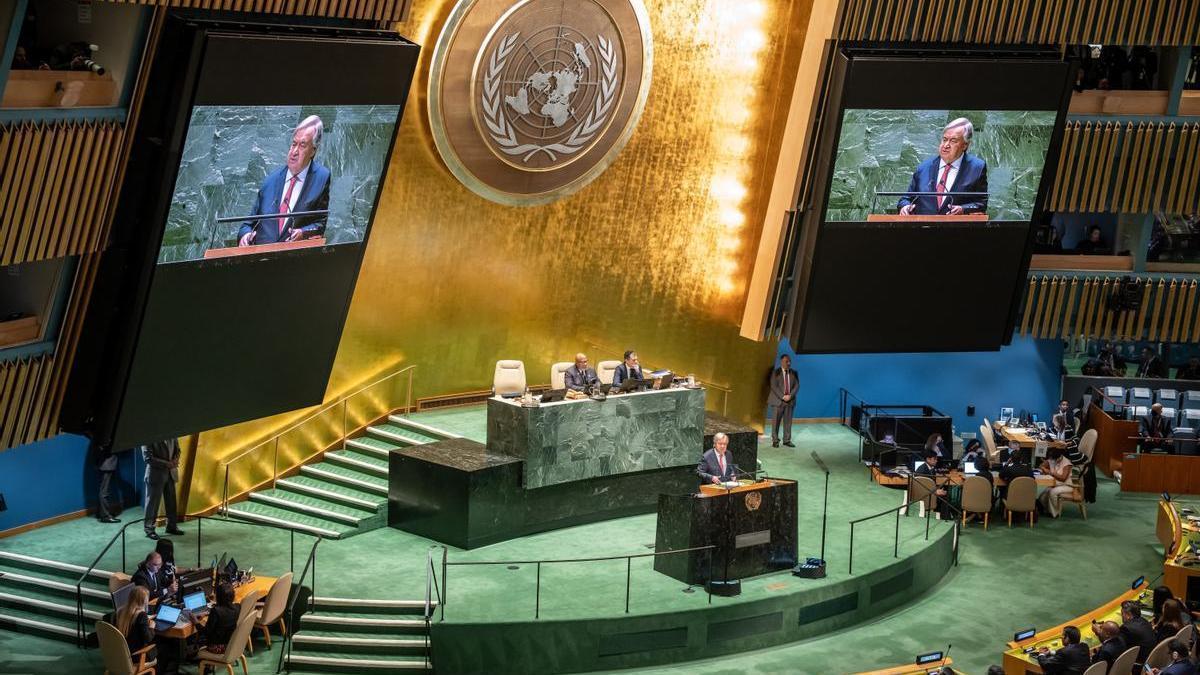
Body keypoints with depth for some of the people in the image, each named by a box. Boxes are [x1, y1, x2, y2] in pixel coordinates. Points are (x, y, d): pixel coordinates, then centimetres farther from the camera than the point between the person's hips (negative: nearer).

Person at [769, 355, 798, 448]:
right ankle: (775, 440, 9)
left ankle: (787, 440, 12)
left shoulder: (793, 373, 7)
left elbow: (796, 385, 4)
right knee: (776, 421, 2)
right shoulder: (776, 373, -3)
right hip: (778, 400, -3)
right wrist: (783, 396, -16)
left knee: (788, 421, 5)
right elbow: (774, 386, -9)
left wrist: (790, 396, -10)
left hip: (790, 400, 3)